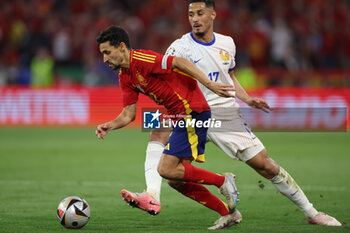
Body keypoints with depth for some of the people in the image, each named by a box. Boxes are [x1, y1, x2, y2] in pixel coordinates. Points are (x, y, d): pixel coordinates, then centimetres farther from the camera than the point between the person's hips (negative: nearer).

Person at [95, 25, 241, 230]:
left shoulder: (141, 60, -15)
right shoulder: (125, 77, 13)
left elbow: (180, 62, -23)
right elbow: (128, 114, 14)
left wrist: (210, 85, -29)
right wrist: (109, 126, -5)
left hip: (193, 111, -10)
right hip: (182, 119, 10)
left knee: (167, 169, -15)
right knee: (176, 180, 7)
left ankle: (222, 181, -5)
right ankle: (227, 213, 13)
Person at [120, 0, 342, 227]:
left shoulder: (227, 44, 8)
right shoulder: (180, 47, -7)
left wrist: (247, 99, 11)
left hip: (226, 115, 2)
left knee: (266, 165, 0)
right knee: (159, 129, -31)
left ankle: (311, 212, 14)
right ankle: (152, 193, -39)